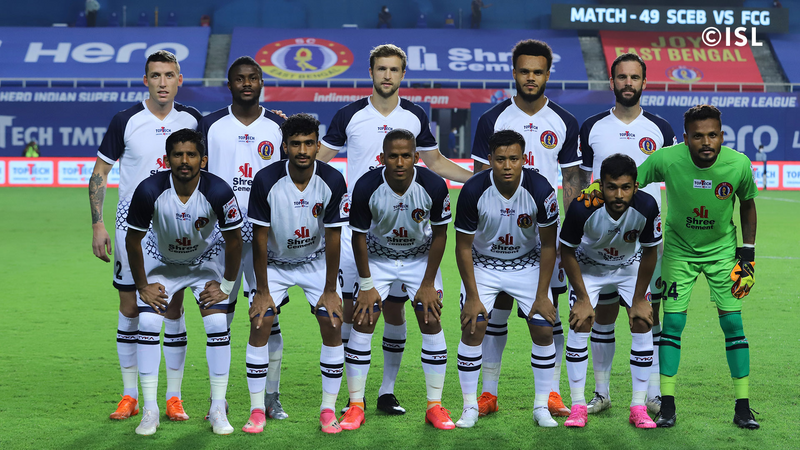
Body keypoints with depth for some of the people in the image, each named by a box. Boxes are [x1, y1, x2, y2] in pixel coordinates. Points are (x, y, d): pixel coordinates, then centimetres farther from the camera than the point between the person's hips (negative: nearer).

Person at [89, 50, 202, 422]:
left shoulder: (192, 119, 0)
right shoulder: (126, 121, -6)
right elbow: (100, 172, -1)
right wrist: (97, 225, -6)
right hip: (133, 224, -1)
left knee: (173, 309, 2)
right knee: (130, 309, 3)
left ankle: (174, 397, 10)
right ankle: (130, 395, 14)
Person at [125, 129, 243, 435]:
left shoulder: (218, 192, -30)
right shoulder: (149, 190, -29)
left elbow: (234, 240, -13)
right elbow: (133, 240, -12)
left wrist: (225, 285, -9)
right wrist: (142, 286, -8)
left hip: (207, 260, 0)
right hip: (162, 261, 0)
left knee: (218, 325, -13)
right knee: (148, 323, -14)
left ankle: (218, 410, -2)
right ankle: (150, 410, -3)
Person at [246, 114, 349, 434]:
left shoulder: (333, 181, -21)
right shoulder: (266, 180, -24)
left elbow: (333, 237, -12)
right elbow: (260, 237, -16)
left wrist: (330, 290, -10)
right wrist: (262, 291, -13)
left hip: (317, 260, 1)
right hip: (274, 261, -1)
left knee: (333, 326, -10)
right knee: (259, 326, -12)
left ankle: (328, 410, 2)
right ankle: (257, 411, -1)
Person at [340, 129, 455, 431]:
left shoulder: (433, 186, -25)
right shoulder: (366, 187, -26)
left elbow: (439, 234, -11)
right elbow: (359, 236, -12)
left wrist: (428, 284, -9)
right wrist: (366, 285, -9)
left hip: (421, 257, 0)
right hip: (378, 256, 0)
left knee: (432, 323, -5)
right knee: (362, 323, -8)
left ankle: (435, 406, 5)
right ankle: (356, 405, 2)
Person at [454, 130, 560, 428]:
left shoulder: (540, 190, -23)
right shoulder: (473, 191, -24)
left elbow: (548, 245, -10)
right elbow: (463, 247, -12)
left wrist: (542, 295, -11)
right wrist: (472, 296, -13)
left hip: (528, 264, 1)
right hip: (482, 264, -1)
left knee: (544, 331, -6)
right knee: (472, 329, -11)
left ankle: (541, 407, 9)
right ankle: (470, 408, 3)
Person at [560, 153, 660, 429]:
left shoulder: (647, 207, -32)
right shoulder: (582, 208, -36)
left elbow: (649, 253, -14)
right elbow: (567, 252, -18)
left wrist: (639, 300, -9)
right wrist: (583, 299, -15)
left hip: (630, 266, 1)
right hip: (588, 265, -1)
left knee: (643, 324, -9)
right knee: (580, 324, -13)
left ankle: (639, 407, 2)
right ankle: (578, 406, -3)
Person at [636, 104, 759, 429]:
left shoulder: (738, 164, -20)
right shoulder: (666, 159, -24)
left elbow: (747, 204, 0)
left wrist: (747, 254, -1)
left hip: (723, 250, 1)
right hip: (679, 249, -1)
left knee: (733, 323, -3)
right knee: (672, 322, -5)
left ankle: (743, 407, 7)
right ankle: (667, 406, 5)